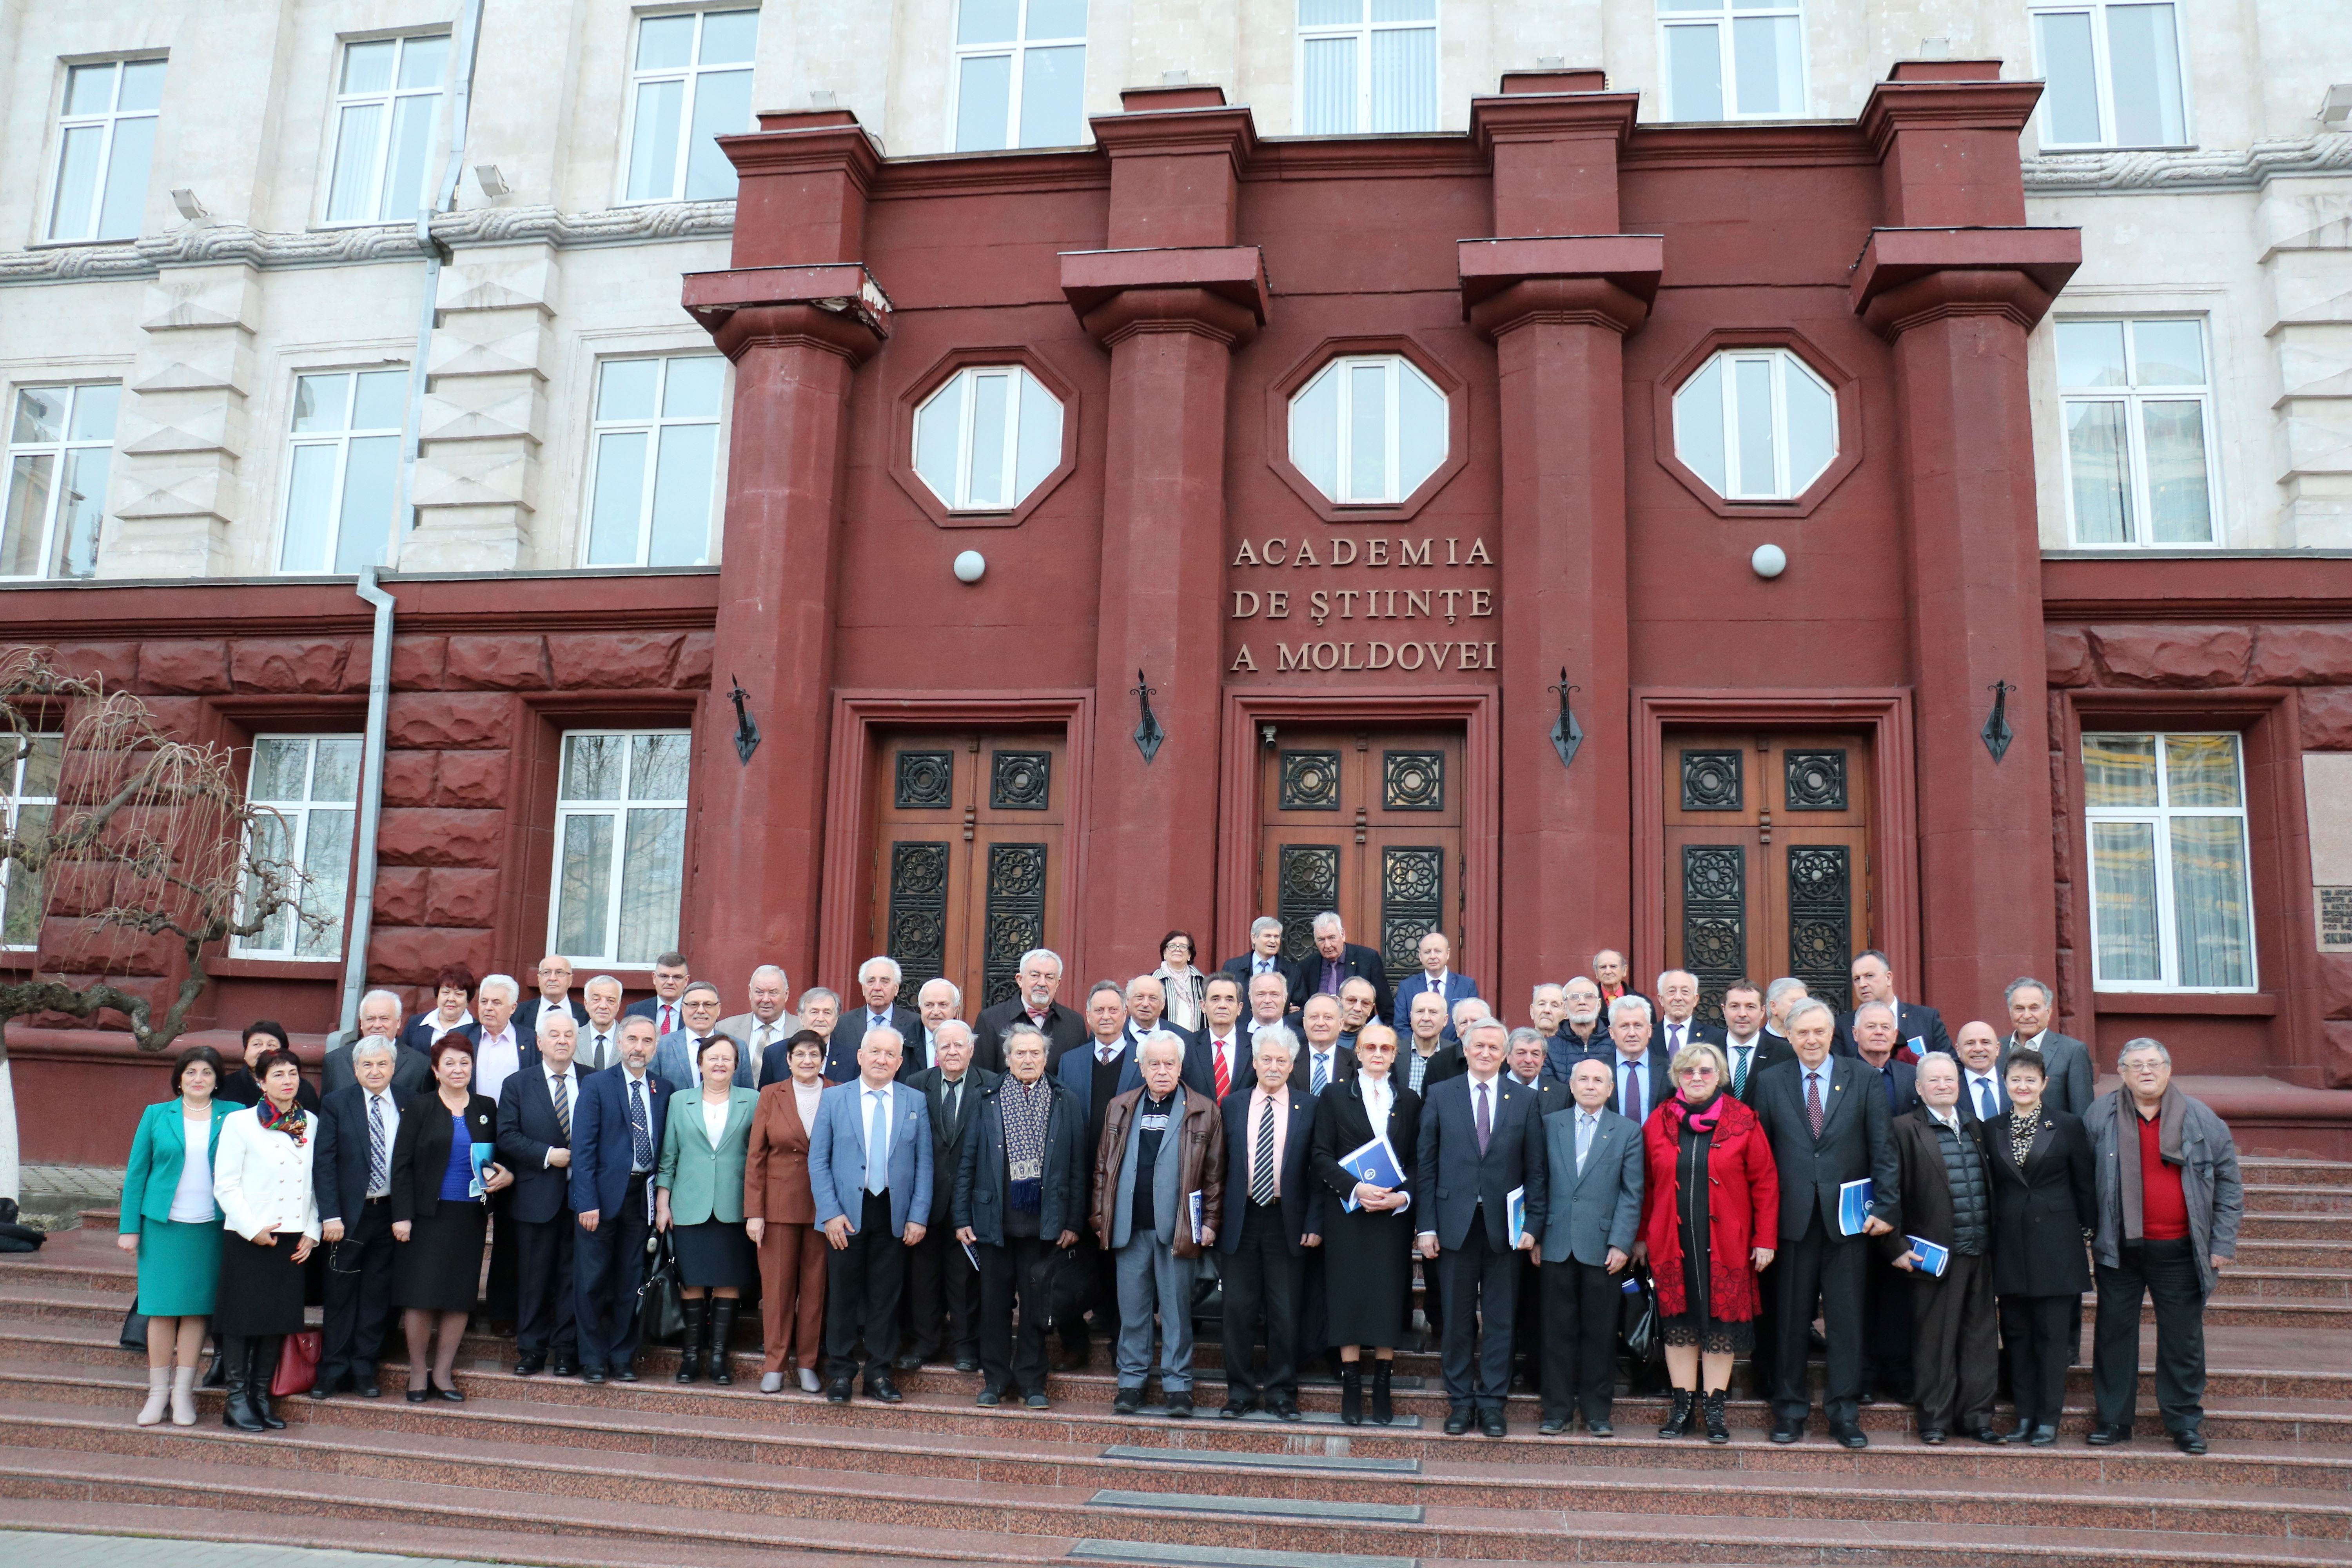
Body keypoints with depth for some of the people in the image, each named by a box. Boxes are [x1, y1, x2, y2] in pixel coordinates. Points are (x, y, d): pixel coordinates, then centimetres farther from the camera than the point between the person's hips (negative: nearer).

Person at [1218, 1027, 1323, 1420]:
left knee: (1285, 1312, 5)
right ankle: (1241, 1391, 17)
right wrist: (1215, 1215, 1)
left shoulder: (1309, 1107, 1)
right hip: (1240, 1220, 1)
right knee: (1238, 1309, 5)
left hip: (1288, 1221, -1)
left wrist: (1314, 1222, -7)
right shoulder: (1233, 1105, 6)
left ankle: (1282, 1393, 18)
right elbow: (1221, 1163, 7)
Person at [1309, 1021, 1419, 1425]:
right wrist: (1355, 1188, -15)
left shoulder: (1410, 1102, 11)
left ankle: (1383, 1390, 12)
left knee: (1389, 1300, 2)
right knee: (1349, 1299, 0)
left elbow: (1419, 1161, 8)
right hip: (1347, 1213, -1)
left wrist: (1403, 1196, -10)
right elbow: (1320, 1156, -1)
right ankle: (1352, 1388, 8)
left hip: (1394, 1215, 1)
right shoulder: (1335, 1097, 5)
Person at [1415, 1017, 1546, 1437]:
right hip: (1455, 1224, 0)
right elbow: (1426, 1165, 3)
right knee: (1457, 1317, 6)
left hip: (1503, 1225, 0)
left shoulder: (1525, 1100, 6)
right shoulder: (1441, 1096, 5)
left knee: (1499, 1318, 4)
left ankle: (1492, 1402, 15)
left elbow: (1535, 1169, 5)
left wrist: (1532, 1224, -3)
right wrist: (1426, 1225, -3)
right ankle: (1460, 1401, 17)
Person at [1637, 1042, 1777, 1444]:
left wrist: (1765, 1239, -5)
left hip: (1725, 1244, -1)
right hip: (1672, 1242, 2)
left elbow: (1765, 1182, -1)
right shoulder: (1660, 1122, 5)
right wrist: (1641, 1237, 8)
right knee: (1679, 1324, 6)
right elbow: (1647, 1184, 9)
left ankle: (1714, 1409, 13)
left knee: (1721, 1323, 3)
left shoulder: (1743, 1121, -1)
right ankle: (1683, 1407, 15)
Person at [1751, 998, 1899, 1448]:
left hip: (1847, 1219, 0)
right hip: (1792, 1219, 0)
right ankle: (1790, 1410, 18)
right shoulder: (1771, 1082, 6)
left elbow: (1883, 1148, 2)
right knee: (1790, 1318, 6)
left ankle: (1844, 1412, 15)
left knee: (1847, 1318, 5)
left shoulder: (1862, 1078, 4)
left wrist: (1886, 1207, -6)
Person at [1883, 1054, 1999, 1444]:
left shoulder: (1975, 1129, 16)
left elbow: (1989, 1185, 20)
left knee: (1979, 1337, 9)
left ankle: (1976, 1415, 18)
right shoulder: (1905, 1129, -3)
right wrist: (1896, 1246, -11)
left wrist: (1993, 1241, 11)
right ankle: (1935, 1419, 11)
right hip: (1936, 1253, -5)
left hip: (1980, 1251, 5)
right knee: (1934, 1338, 1)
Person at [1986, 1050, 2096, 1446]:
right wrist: (1990, 1233, 5)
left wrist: (2088, 1232, 1)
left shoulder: (2068, 1126, 0)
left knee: (2053, 1334, 1)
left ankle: (2048, 1418, 8)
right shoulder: (1992, 1129, 7)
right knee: (2016, 1332, 6)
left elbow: (2085, 1185, 3)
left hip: (2055, 1242, -3)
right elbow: (1990, 1186, 10)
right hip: (2010, 1243, 3)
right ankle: (2025, 1416, 14)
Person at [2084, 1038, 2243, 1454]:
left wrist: (2223, 1243, 0)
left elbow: (2228, 1181, 5)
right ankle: (2114, 1420, 16)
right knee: (2114, 1333, 6)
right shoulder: (2100, 1115, 1)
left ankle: (2186, 1422, 20)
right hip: (2119, 1249, 1)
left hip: (2178, 1249, 0)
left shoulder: (2201, 1119, 0)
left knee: (2183, 1338, 7)